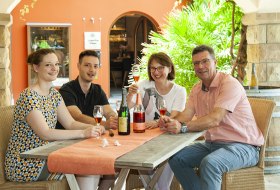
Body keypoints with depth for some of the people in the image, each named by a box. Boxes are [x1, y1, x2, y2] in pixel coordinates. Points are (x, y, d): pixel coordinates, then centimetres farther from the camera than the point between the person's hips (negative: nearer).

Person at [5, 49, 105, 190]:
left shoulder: (54, 93, 10)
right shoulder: (29, 97, -18)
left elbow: (70, 123, 6)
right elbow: (45, 134, -26)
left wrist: (93, 128, -13)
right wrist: (83, 133, -29)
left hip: (44, 157, 8)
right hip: (25, 166, -8)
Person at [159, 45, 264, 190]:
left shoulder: (229, 84, -16)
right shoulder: (197, 89, 11)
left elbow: (215, 119, -28)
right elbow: (186, 114, -3)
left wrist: (182, 127, -39)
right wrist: (170, 121, -26)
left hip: (242, 146, -8)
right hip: (212, 144, 8)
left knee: (209, 163, -34)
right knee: (175, 158, -5)